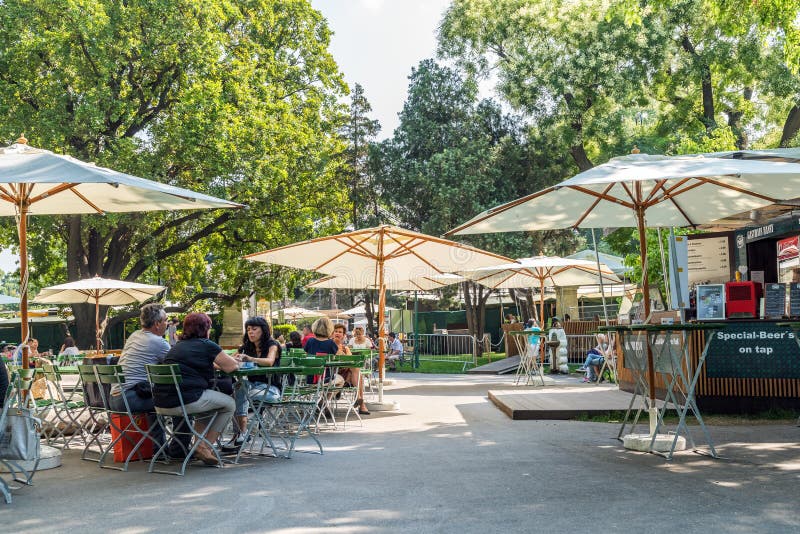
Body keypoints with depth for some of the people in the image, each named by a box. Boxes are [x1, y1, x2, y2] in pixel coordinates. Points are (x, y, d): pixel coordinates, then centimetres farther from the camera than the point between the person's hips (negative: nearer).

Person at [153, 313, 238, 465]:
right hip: (186, 400, -8)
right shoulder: (206, 345, -1)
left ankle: (200, 442, 23)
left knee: (207, 401, 34)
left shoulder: (178, 345, 22)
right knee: (230, 404, 13)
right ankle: (204, 447, 8)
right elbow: (232, 366, 3)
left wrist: (215, 364, 35)